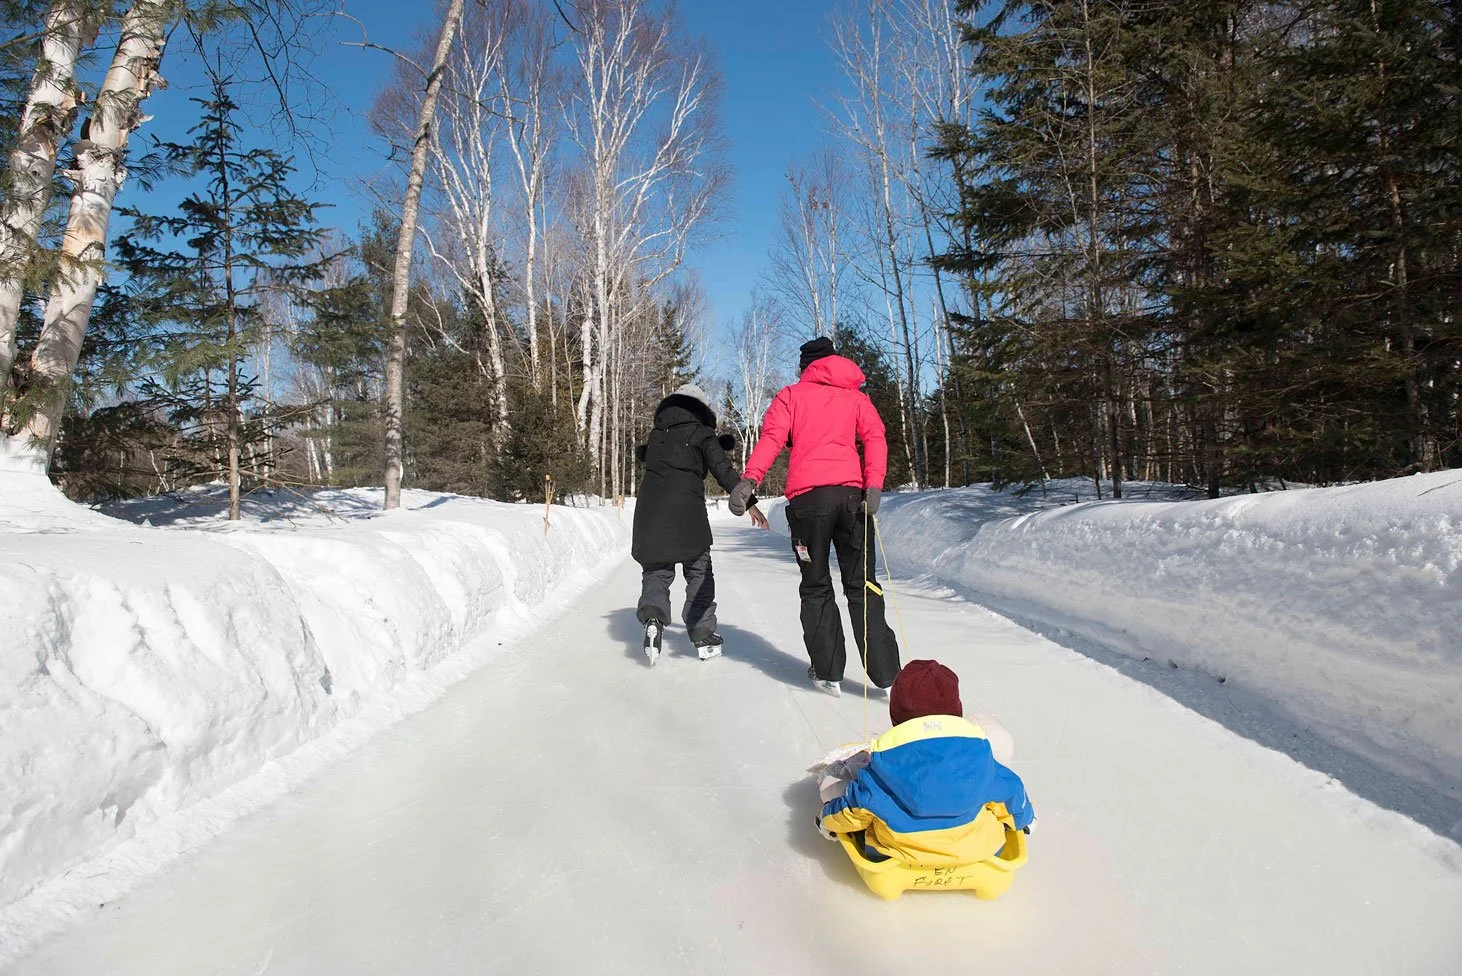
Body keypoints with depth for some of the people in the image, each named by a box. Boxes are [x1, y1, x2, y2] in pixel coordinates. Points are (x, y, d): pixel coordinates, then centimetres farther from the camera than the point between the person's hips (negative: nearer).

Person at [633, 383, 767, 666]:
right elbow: (723, 470, -3)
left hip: (649, 509, 3)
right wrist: (748, 502, -6)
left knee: (656, 569, 10)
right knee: (699, 572, 10)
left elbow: (643, 455, 35)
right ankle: (703, 637, 9)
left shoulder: (657, 433, 19)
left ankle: (653, 616, -19)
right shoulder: (701, 433, 7)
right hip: (686, 509, -3)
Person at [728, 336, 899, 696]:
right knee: (862, 584, 9)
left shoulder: (791, 395, 15)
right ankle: (885, 671, 5)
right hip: (851, 494, 2)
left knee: (816, 586, 10)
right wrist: (874, 486, -6)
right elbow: (875, 438, 4)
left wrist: (748, 480, -14)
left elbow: (772, 437, -3)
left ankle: (828, 672, 10)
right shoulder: (855, 396, 22)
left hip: (808, 496, -2)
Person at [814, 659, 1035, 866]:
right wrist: (1024, 816, 32)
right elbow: (1007, 789, 7)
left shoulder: (885, 756, -15)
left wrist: (828, 818, 18)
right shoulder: (977, 747, -10)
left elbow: (858, 806, -6)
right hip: (975, 850, 2)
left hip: (900, 853, -1)